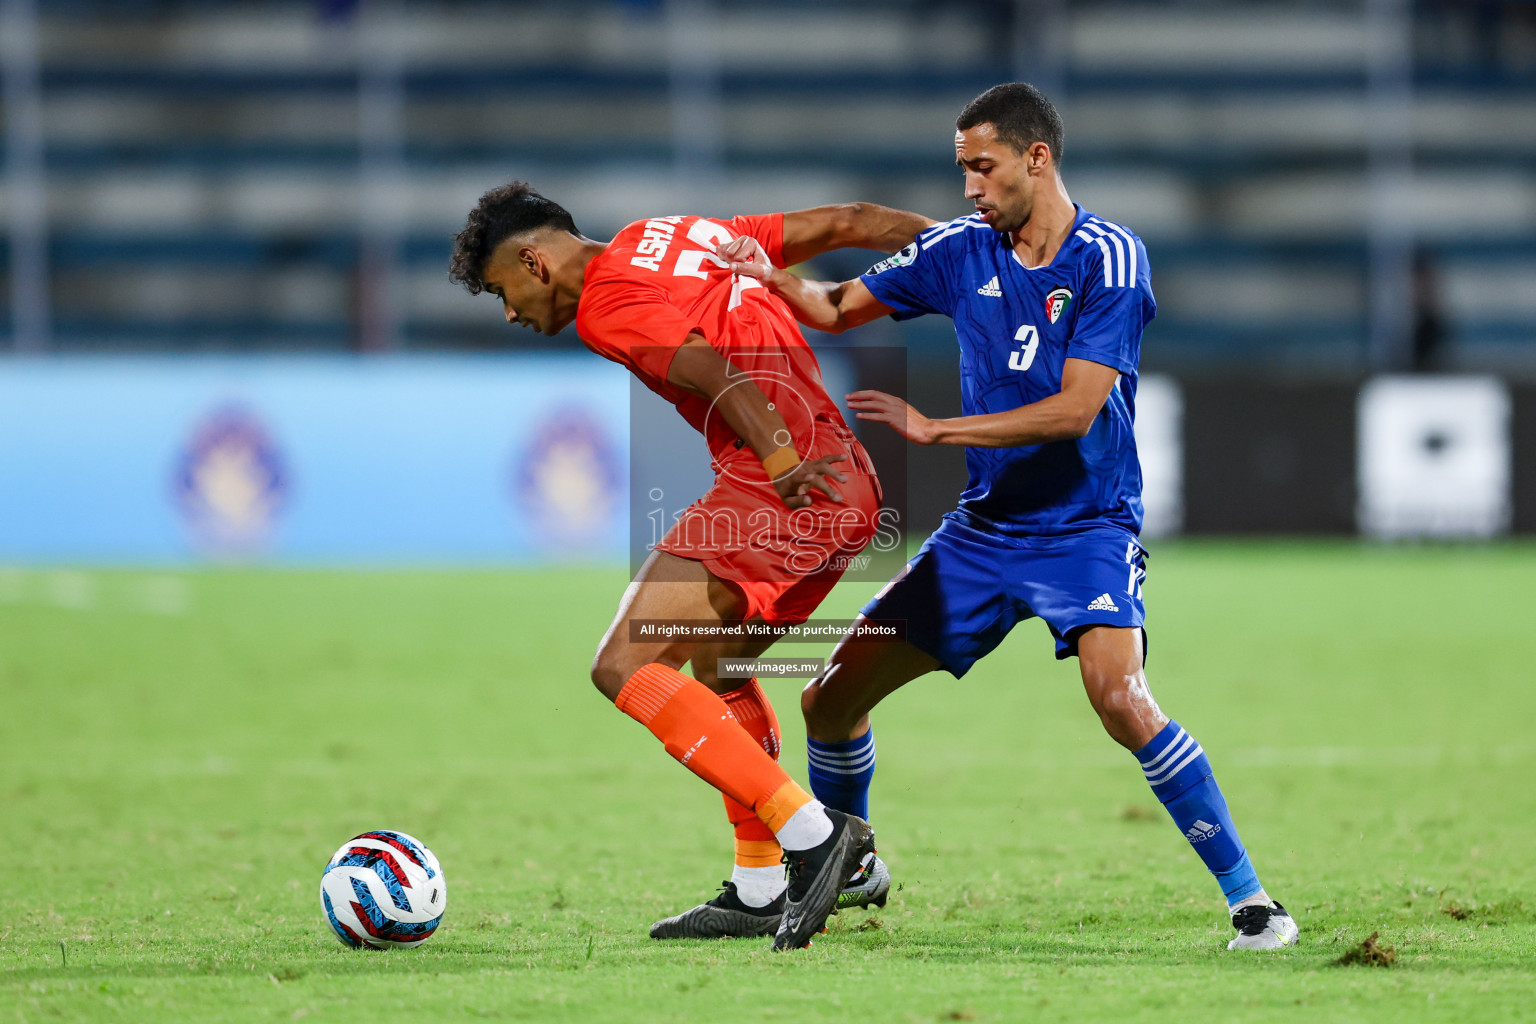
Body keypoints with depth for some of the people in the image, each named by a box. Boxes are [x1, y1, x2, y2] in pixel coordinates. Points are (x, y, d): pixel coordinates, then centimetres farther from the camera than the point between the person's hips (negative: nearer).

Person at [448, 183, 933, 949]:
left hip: (782, 489, -10)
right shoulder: (679, 238, 21)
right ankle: (759, 891, 30)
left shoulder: (608, 305, -4)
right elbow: (844, 224, 21)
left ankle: (810, 834, -16)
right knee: (717, 666, 28)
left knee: (625, 666, -13)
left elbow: (717, 373, -20)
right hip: (849, 492, 10)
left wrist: (781, 460, -30)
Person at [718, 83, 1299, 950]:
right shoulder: (962, 250, 2)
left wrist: (935, 429, -21)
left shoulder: (1110, 258, -14)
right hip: (985, 528, 6)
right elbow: (841, 308, 14)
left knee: (1120, 697, -31)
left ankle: (1251, 900, -22)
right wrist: (773, 277, -7)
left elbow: (1075, 409, -21)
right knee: (831, 699, 5)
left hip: (1085, 528, -6)